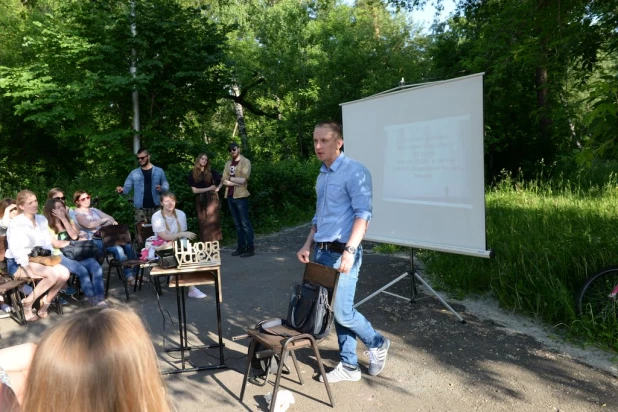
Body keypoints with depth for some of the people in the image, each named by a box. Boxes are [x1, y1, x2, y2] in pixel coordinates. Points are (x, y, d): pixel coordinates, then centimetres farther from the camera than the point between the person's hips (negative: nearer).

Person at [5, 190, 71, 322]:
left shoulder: (42, 220, 6)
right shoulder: (16, 223, -13)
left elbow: (48, 243, 9)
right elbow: (16, 251, -19)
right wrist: (29, 269, -25)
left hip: (37, 260, 6)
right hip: (18, 263, -6)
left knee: (64, 272, -20)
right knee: (54, 273, -29)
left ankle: (45, 303, -1)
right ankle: (27, 303, -10)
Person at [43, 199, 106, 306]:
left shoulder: (69, 221, 18)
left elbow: (74, 236, -1)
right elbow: (56, 244, -9)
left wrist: (63, 219, -4)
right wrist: (77, 242, -3)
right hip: (59, 256, -4)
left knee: (96, 267, -24)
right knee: (82, 270, -30)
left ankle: (100, 299, -27)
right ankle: (92, 299, -18)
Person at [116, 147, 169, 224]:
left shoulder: (159, 171, 4)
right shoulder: (134, 173, 7)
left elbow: (166, 186, 7)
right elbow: (127, 187, 4)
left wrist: (161, 188, -16)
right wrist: (122, 190, -19)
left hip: (155, 208, -1)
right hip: (140, 208, 1)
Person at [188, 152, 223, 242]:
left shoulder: (211, 172, 4)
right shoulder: (192, 173, 3)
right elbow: (194, 190, -4)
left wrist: (218, 188, -1)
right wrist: (209, 188, -4)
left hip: (211, 198, -1)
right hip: (200, 200, 1)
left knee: (212, 220, -4)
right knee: (203, 222, 2)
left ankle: (214, 243, -1)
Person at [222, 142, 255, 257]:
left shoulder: (245, 162, -5)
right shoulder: (228, 163, 13)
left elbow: (243, 180, -16)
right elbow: (224, 181, 4)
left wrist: (230, 178, -4)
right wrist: (237, 182, -10)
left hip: (241, 196, -6)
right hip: (230, 196, 6)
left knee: (245, 223, -5)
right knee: (237, 223, 10)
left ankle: (250, 248, -1)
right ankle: (241, 247, 16)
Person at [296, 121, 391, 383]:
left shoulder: (354, 172, -11)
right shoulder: (322, 175, 14)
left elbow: (363, 214, -18)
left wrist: (350, 250, -27)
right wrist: (308, 245, 15)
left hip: (342, 253, -8)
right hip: (322, 253, 8)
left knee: (342, 312, -5)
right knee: (336, 312, 11)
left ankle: (377, 343, 21)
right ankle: (349, 365, 24)